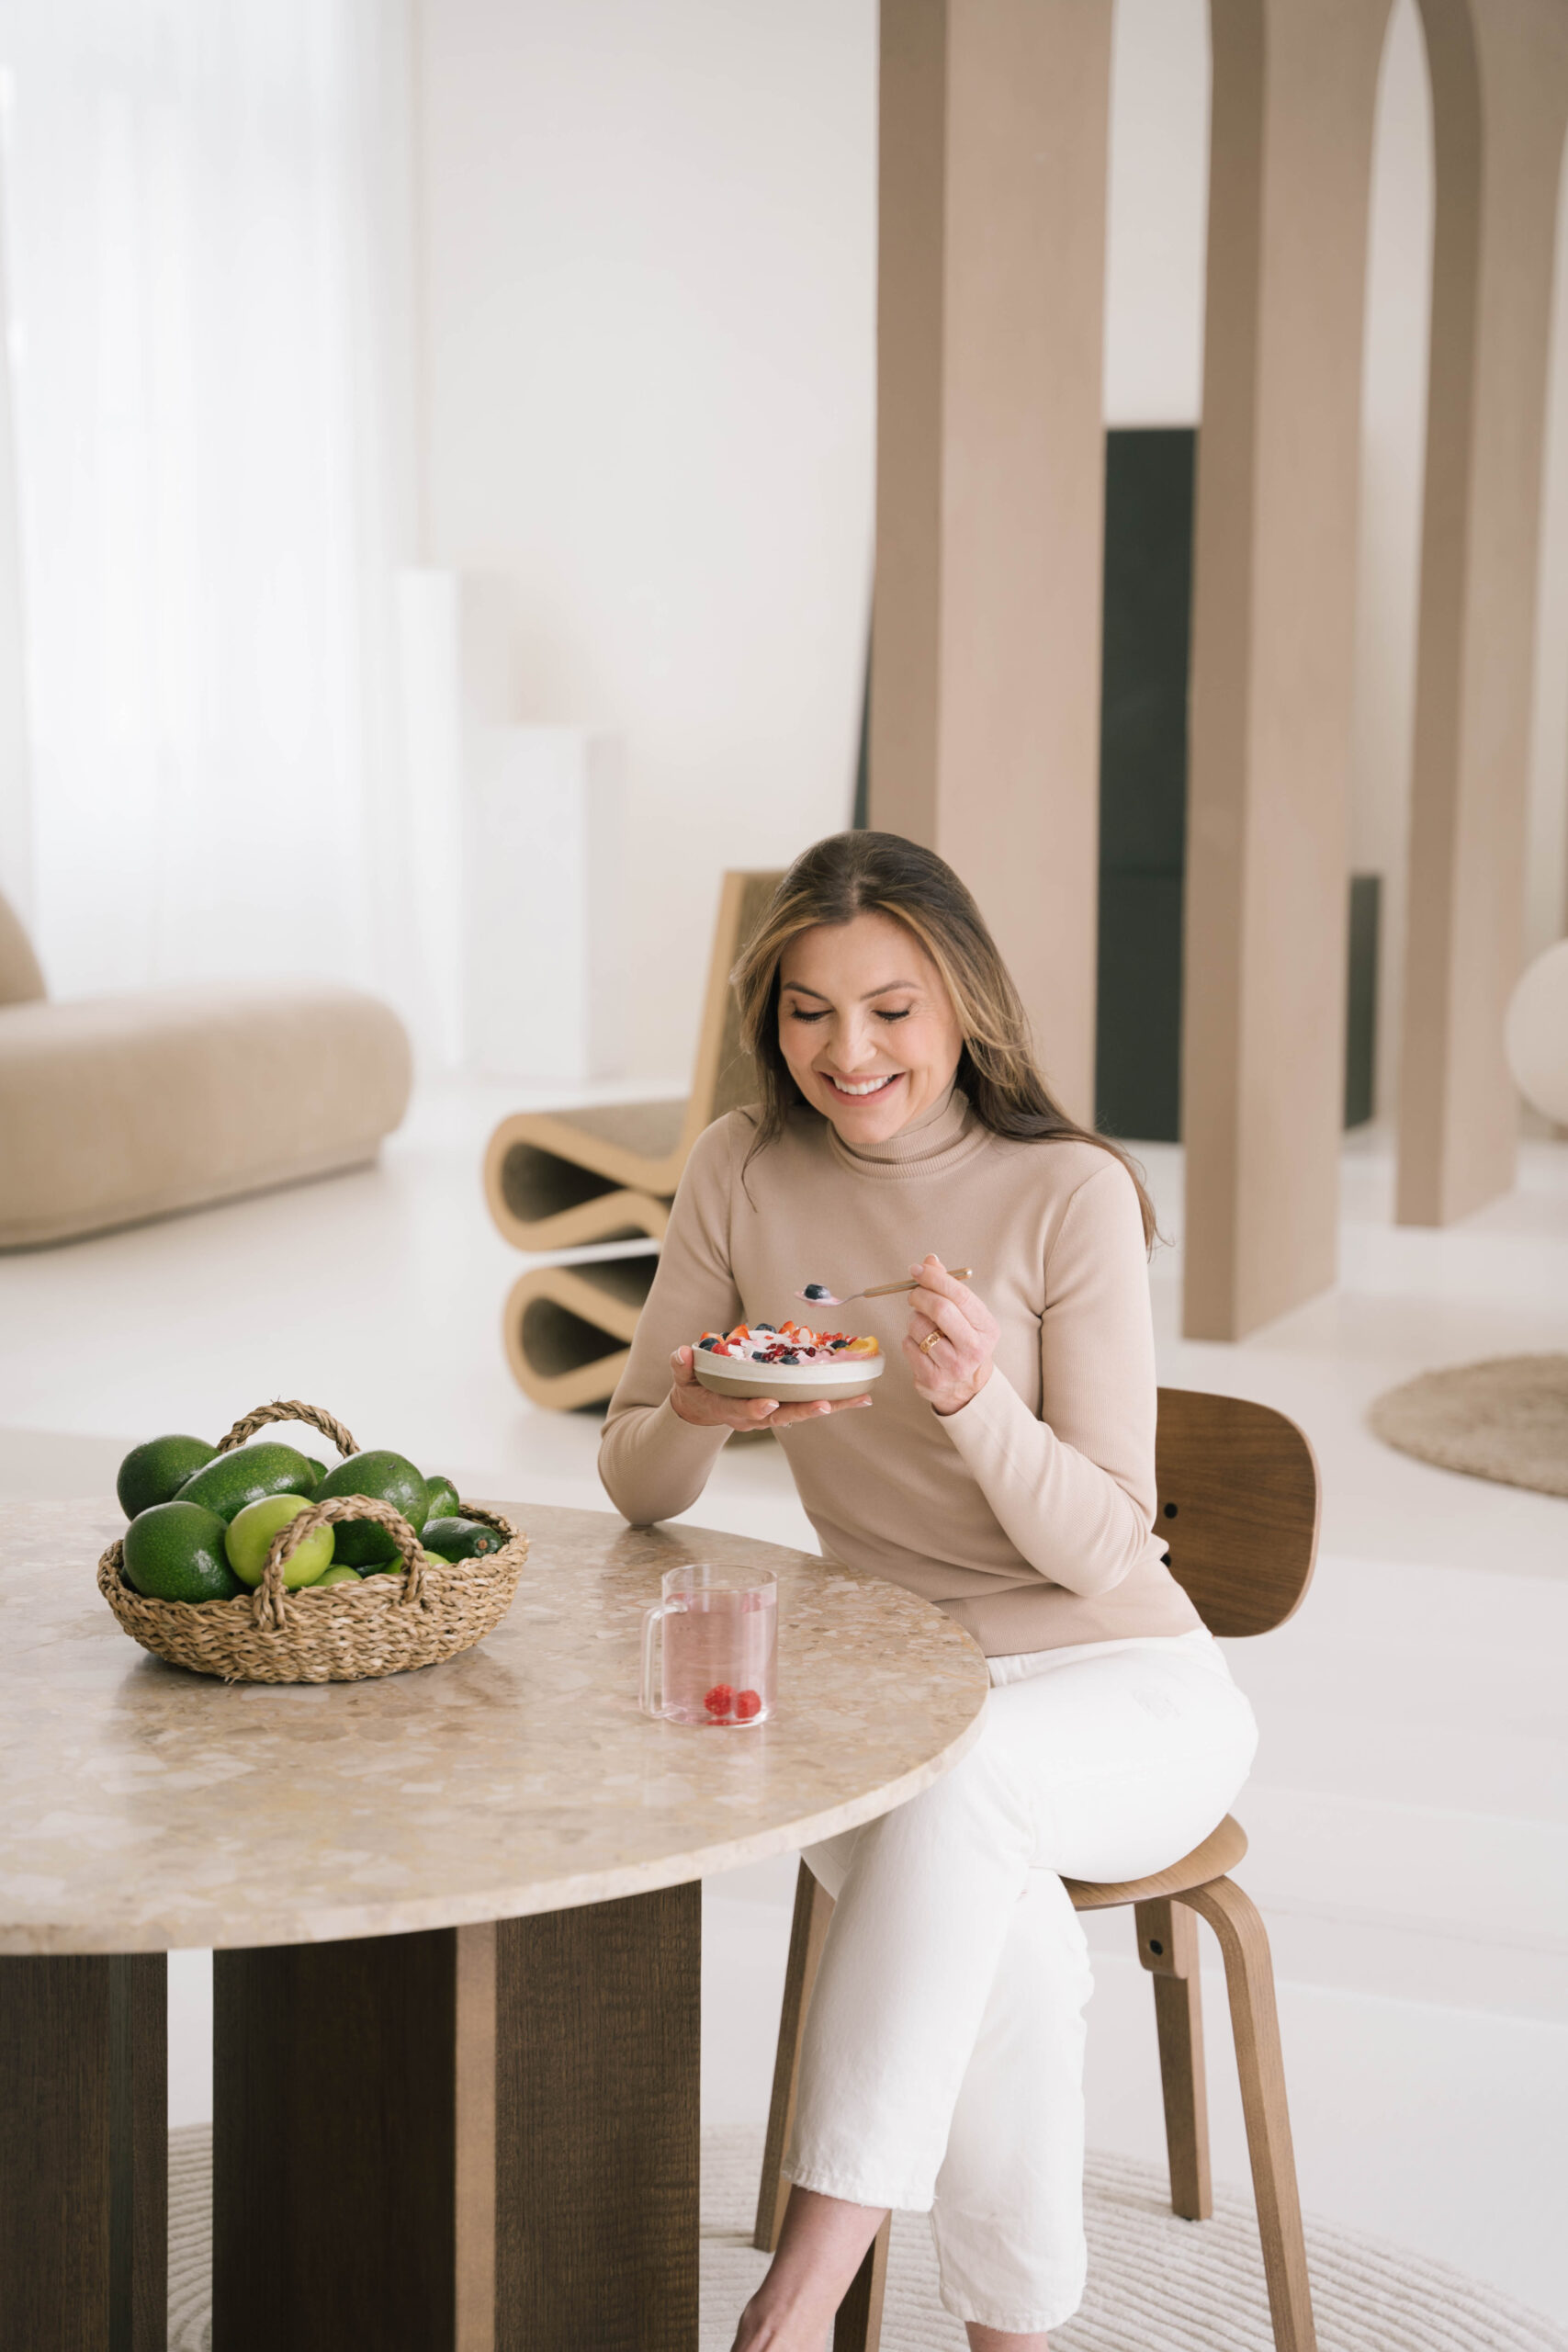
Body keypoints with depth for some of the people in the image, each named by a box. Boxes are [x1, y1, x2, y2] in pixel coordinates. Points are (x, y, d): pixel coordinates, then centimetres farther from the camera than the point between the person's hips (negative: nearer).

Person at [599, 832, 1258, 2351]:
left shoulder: (1071, 1195, -10)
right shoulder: (744, 1173, 0)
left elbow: (1102, 1545, -12)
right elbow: (638, 1487, 3)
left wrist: (977, 1398, -31)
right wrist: (704, 1413, -20)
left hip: (1120, 1686, -2)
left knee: (961, 1783, -37)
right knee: (1004, 1934, -32)